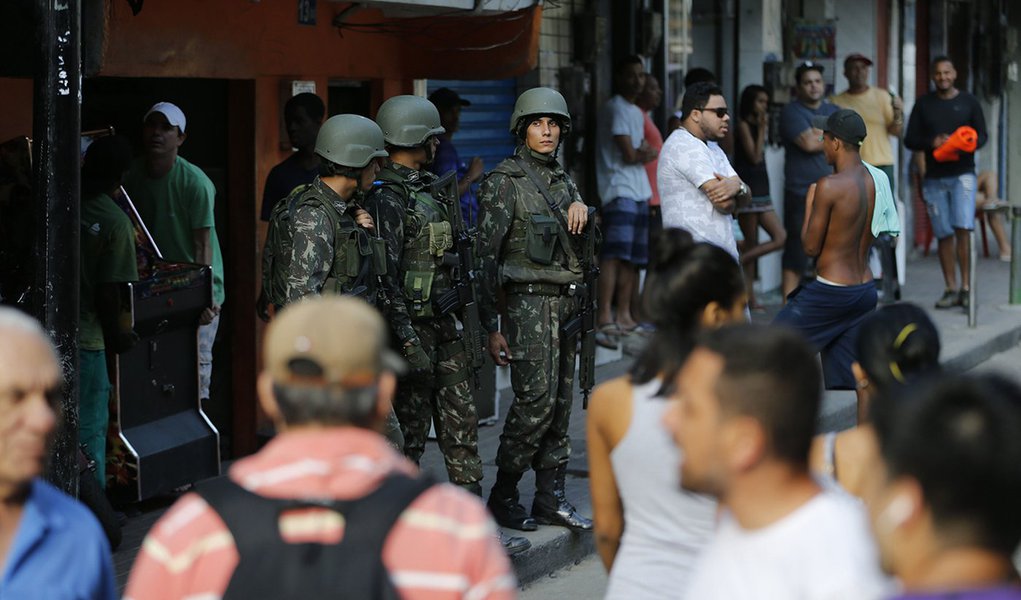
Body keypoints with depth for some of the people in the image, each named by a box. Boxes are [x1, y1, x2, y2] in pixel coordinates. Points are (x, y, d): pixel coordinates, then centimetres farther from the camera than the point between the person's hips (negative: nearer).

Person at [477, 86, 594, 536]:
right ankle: (503, 495, -1)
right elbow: (487, 254, -10)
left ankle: (551, 499, 12)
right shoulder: (504, 181, -6)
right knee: (537, 398, -13)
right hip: (528, 300, -7)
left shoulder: (562, 179, 15)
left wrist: (580, 207, 2)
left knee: (560, 402, 6)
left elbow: (580, 242, 24)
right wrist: (490, 325, -14)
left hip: (566, 300, 7)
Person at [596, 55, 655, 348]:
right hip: (619, 191, -10)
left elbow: (646, 153, 17)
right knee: (615, 254, -18)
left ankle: (623, 316, 14)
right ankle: (605, 320, -25)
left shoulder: (636, 113, 22)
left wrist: (644, 153, -4)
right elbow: (629, 155, -11)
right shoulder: (617, 108, -7)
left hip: (640, 192, 10)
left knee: (633, 258, 9)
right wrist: (647, 154, 7)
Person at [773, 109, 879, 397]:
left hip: (830, 292, -7)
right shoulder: (878, 181, 4)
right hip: (865, 289, 7)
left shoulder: (829, 186, -18)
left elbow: (811, 246, -12)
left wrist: (809, 205, 2)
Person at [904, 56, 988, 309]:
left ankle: (965, 287, -11)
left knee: (963, 229, -16)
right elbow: (910, 140, 7)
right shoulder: (923, 104, 8)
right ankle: (950, 289, 9)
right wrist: (932, 143, -13)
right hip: (934, 178, 2)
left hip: (962, 174, -2)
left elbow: (982, 135, 7)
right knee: (944, 235, 3)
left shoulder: (968, 102, 6)